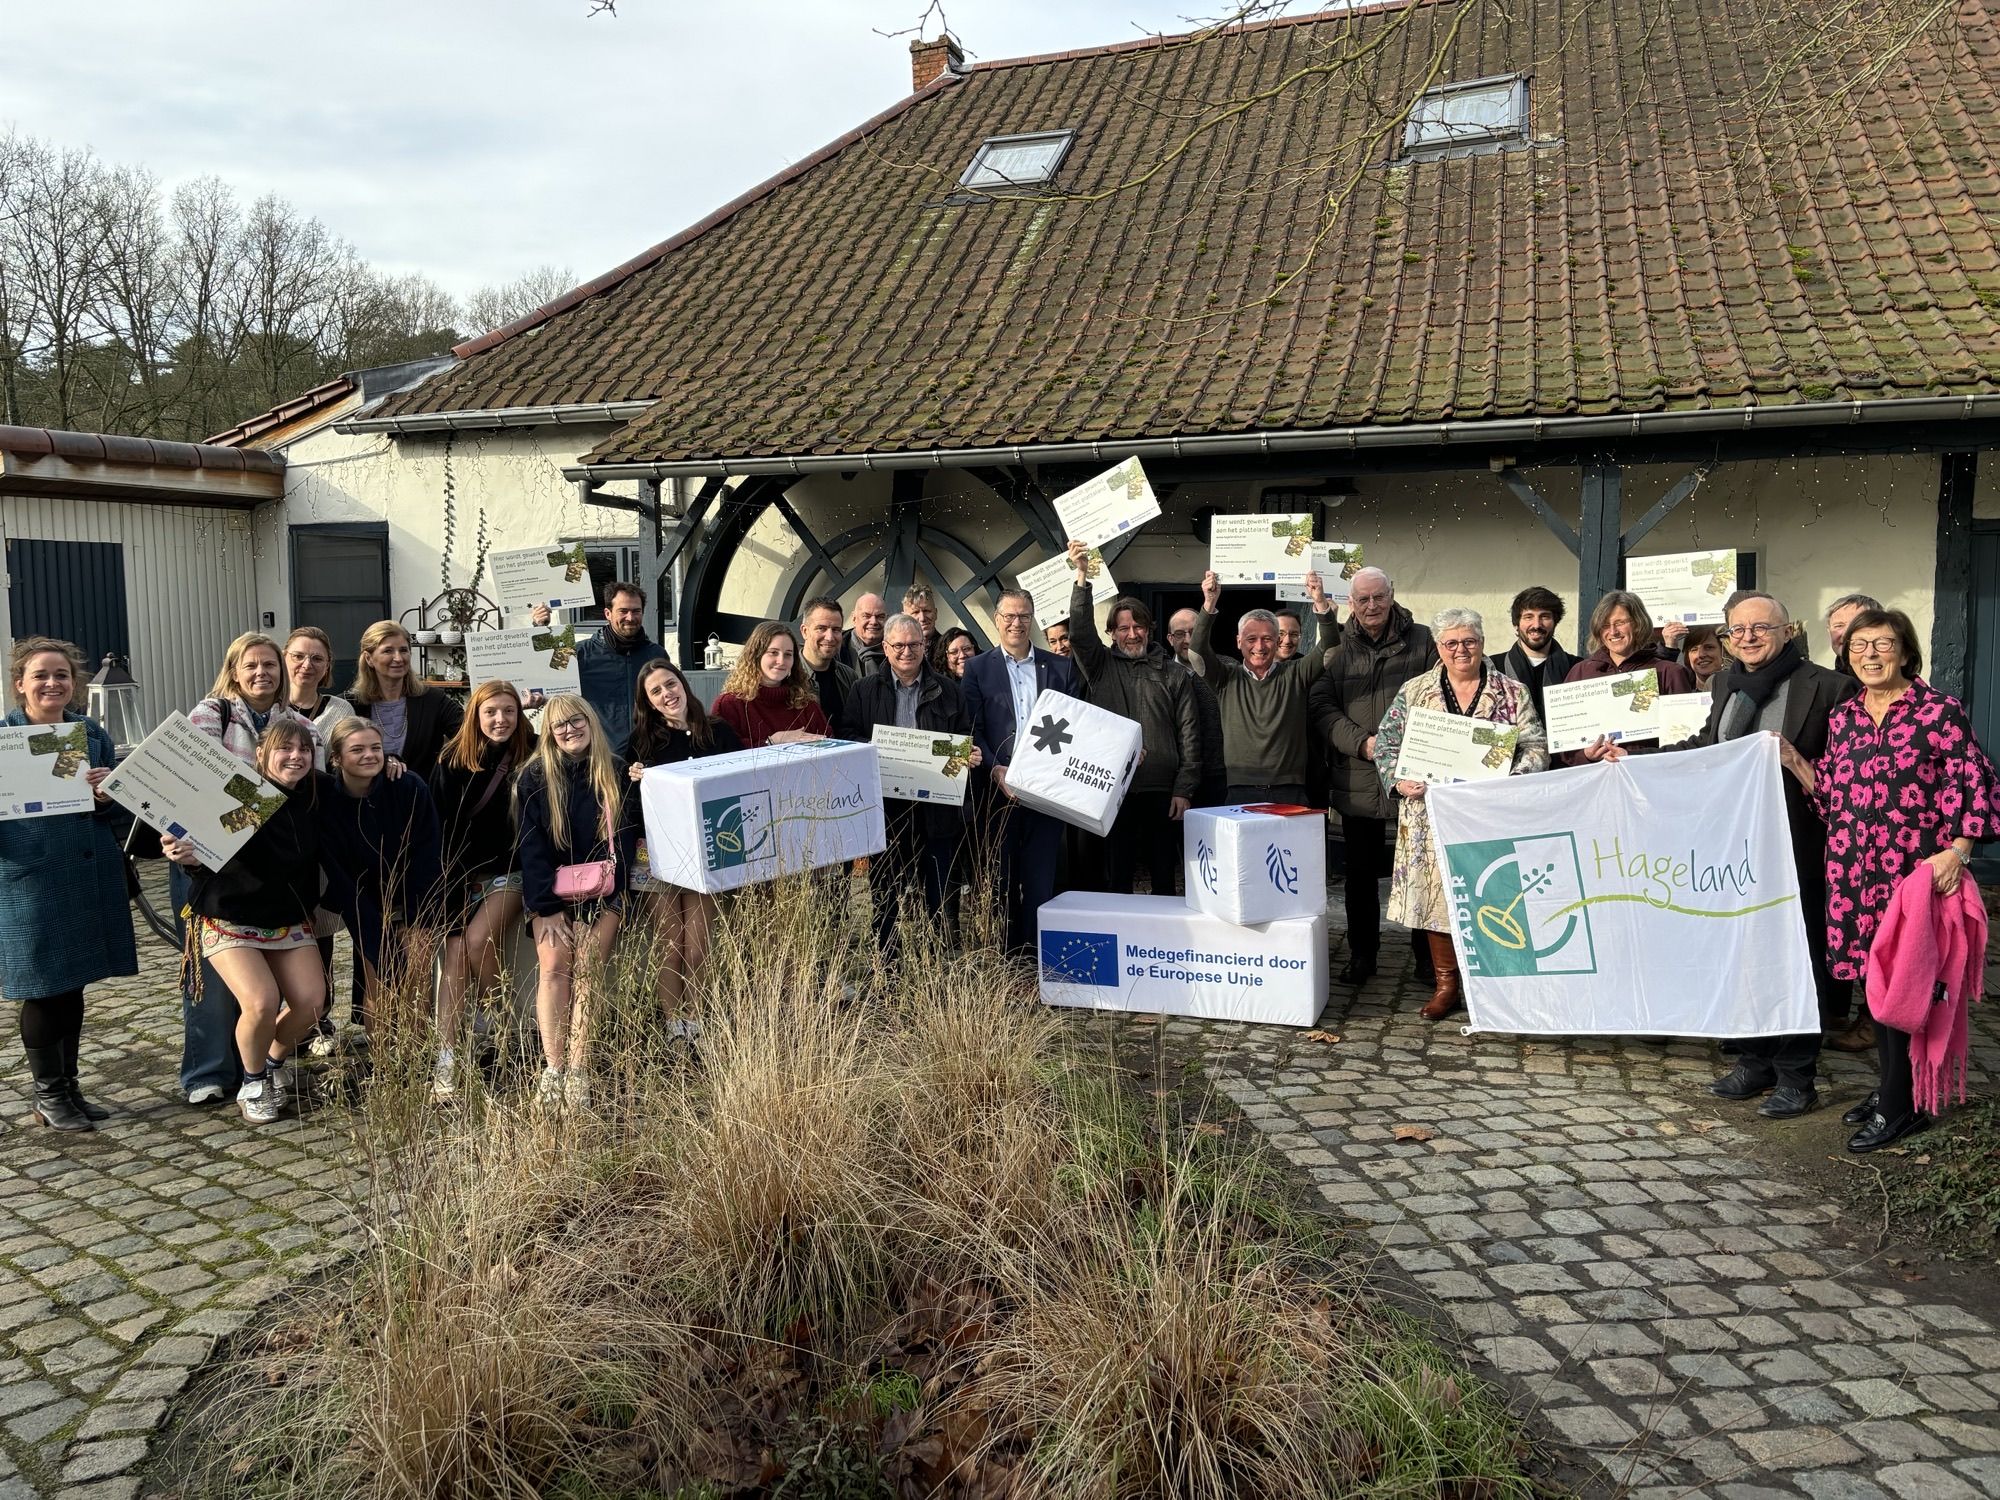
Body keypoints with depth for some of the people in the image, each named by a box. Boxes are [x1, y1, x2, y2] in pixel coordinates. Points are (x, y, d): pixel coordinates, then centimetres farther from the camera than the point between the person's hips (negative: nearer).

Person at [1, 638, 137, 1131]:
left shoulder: (93, 734, 8)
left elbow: (118, 810, 9)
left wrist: (107, 795, -11)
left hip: (89, 878, 4)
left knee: (74, 985, 14)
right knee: (41, 987, 4)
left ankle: (68, 1086, 27)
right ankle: (48, 1094, 19)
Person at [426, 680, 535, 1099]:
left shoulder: (532, 755, -2)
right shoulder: (453, 762, 1)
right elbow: (440, 825, 3)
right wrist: (456, 876, -3)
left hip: (511, 872, -1)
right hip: (461, 872, 2)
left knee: (478, 939, -22)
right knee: (454, 951, -15)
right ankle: (446, 1060, -19)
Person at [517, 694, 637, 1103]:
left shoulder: (617, 773, 6)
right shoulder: (534, 778, 3)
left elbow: (626, 837, 6)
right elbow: (531, 846, -2)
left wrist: (600, 890, -9)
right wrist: (548, 907, -10)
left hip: (603, 890, 0)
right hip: (552, 890, 0)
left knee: (586, 970, -14)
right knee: (554, 966, -16)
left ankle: (577, 1073, -18)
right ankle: (552, 1069, -19)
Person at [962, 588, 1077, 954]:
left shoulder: (1060, 667, 11)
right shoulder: (978, 669, 7)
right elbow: (973, 729, 0)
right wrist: (995, 770, -15)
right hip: (999, 789, -1)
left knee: (1041, 880, 0)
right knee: (1002, 880, 4)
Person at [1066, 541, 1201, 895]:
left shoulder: (1172, 674, 9)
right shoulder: (1101, 666, 10)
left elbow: (1189, 734, 5)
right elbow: (1080, 631, -7)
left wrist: (1184, 789, -2)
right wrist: (1082, 577, -17)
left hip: (1162, 790, 0)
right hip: (1114, 789, 0)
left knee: (1165, 876, 7)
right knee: (1117, 877, 4)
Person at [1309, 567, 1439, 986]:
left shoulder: (1420, 641, 3)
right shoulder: (1337, 648, 5)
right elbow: (1320, 706, -2)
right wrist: (1362, 743, -15)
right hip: (1357, 781, 1)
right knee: (1361, 873, 11)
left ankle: (1427, 955, 20)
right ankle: (1362, 953, 23)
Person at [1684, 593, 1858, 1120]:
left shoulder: (1827, 688, -8)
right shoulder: (1726, 685, 12)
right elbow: (1705, 750, 21)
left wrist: (1798, 765, -25)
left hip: (1794, 851, -6)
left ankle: (1796, 1077, 13)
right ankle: (1755, 1063, 27)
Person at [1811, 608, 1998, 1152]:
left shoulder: (1938, 710, -5)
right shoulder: (1842, 717, 11)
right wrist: (1793, 762, 0)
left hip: (1917, 869, -5)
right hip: (1854, 871, 5)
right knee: (1872, 978, 11)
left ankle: (1900, 1106, 9)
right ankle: (1892, 1087, 26)